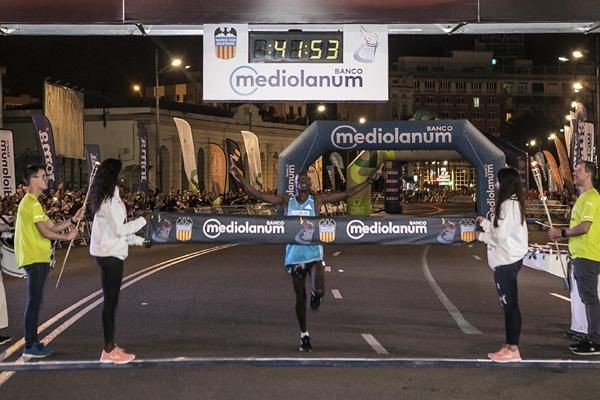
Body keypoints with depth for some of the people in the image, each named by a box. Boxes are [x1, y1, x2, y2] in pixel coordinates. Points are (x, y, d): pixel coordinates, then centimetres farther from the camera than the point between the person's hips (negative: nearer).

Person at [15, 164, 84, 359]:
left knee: (35, 302, 13)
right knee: (34, 302, -7)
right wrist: (68, 236, -6)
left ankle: (33, 342, 19)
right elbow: (45, 232, -18)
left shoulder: (31, 202, 19)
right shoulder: (32, 203, -14)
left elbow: (53, 226, 17)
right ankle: (30, 347, -4)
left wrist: (73, 220, 7)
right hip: (35, 260, -10)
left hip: (37, 259, 10)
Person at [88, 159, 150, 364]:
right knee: (111, 300, -4)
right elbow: (120, 229, -18)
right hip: (110, 254, -10)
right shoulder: (110, 199, -17)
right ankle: (109, 351, 1)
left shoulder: (106, 197, 13)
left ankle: (110, 346, 21)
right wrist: (143, 220, -9)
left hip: (108, 253, 10)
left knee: (111, 300, 14)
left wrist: (140, 240, 19)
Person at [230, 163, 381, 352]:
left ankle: (315, 295, 18)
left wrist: (369, 180, -6)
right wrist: (240, 178, -13)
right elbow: (257, 194, -3)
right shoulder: (286, 200, 1)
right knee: (300, 297, 8)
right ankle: (304, 336, 23)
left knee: (319, 290, -22)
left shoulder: (317, 200, 0)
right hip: (295, 255, 1)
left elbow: (346, 194, -1)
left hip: (314, 253, -1)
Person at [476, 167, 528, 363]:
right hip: (507, 259, 10)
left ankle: (513, 349, -1)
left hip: (507, 260, -10)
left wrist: (482, 236, -4)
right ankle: (509, 345, 19)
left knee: (510, 304, -6)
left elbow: (500, 236, -19)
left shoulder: (508, 205, -17)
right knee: (508, 304, 13)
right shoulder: (514, 203, 14)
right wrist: (485, 223, 17)